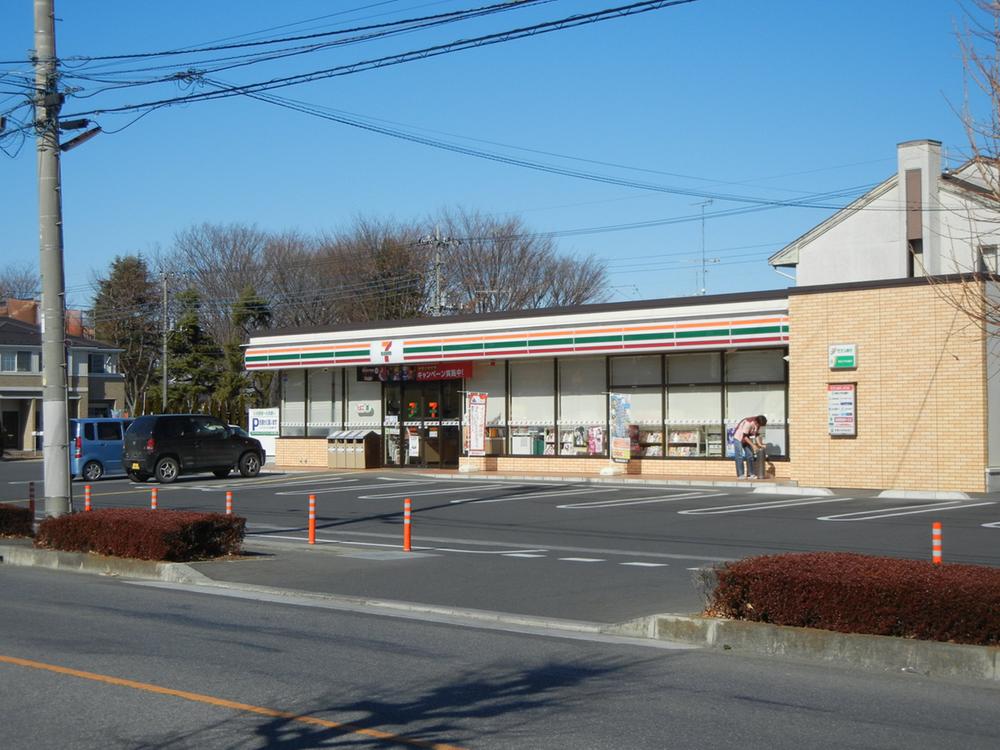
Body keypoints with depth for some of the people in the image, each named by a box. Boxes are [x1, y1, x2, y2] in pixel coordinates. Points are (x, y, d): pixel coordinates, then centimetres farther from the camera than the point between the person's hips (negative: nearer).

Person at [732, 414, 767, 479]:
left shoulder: (757, 425, -10)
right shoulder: (748, 423, -33)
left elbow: (757, 435, 3)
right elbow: (744, 436, -30)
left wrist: (759, 444, -7)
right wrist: (753, 445, -29)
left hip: (746, 439, 8)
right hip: (738, 438, -8)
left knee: (750, 455, 2)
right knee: (740, 456, -10)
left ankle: (750, 474, 5)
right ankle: (740, 475, -9)